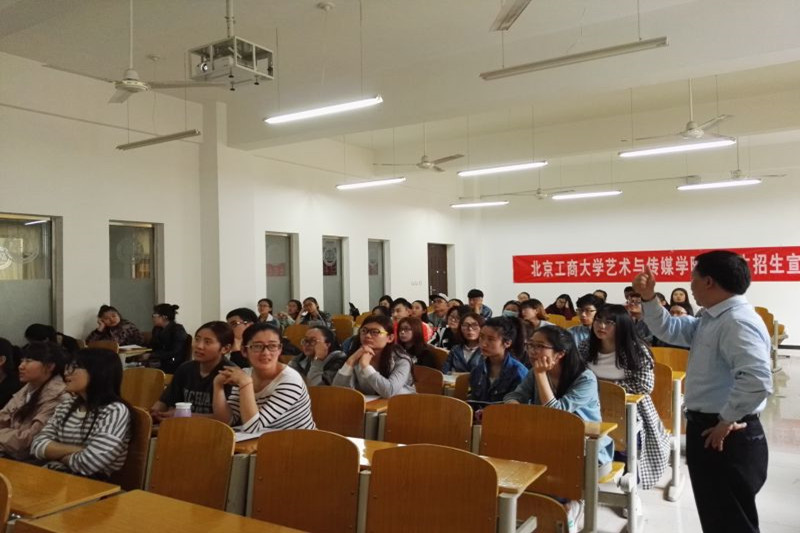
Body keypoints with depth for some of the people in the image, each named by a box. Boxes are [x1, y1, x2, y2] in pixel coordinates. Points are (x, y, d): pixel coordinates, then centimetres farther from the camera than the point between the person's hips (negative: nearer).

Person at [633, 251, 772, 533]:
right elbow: (670, 329, 19)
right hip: (706, 429, 10)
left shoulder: (737, 322, -24)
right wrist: (649, 298, 5)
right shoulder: (709, 319, 9)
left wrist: (726, 421, -24)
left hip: (727, 437, -10)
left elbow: (757, 381, -35)